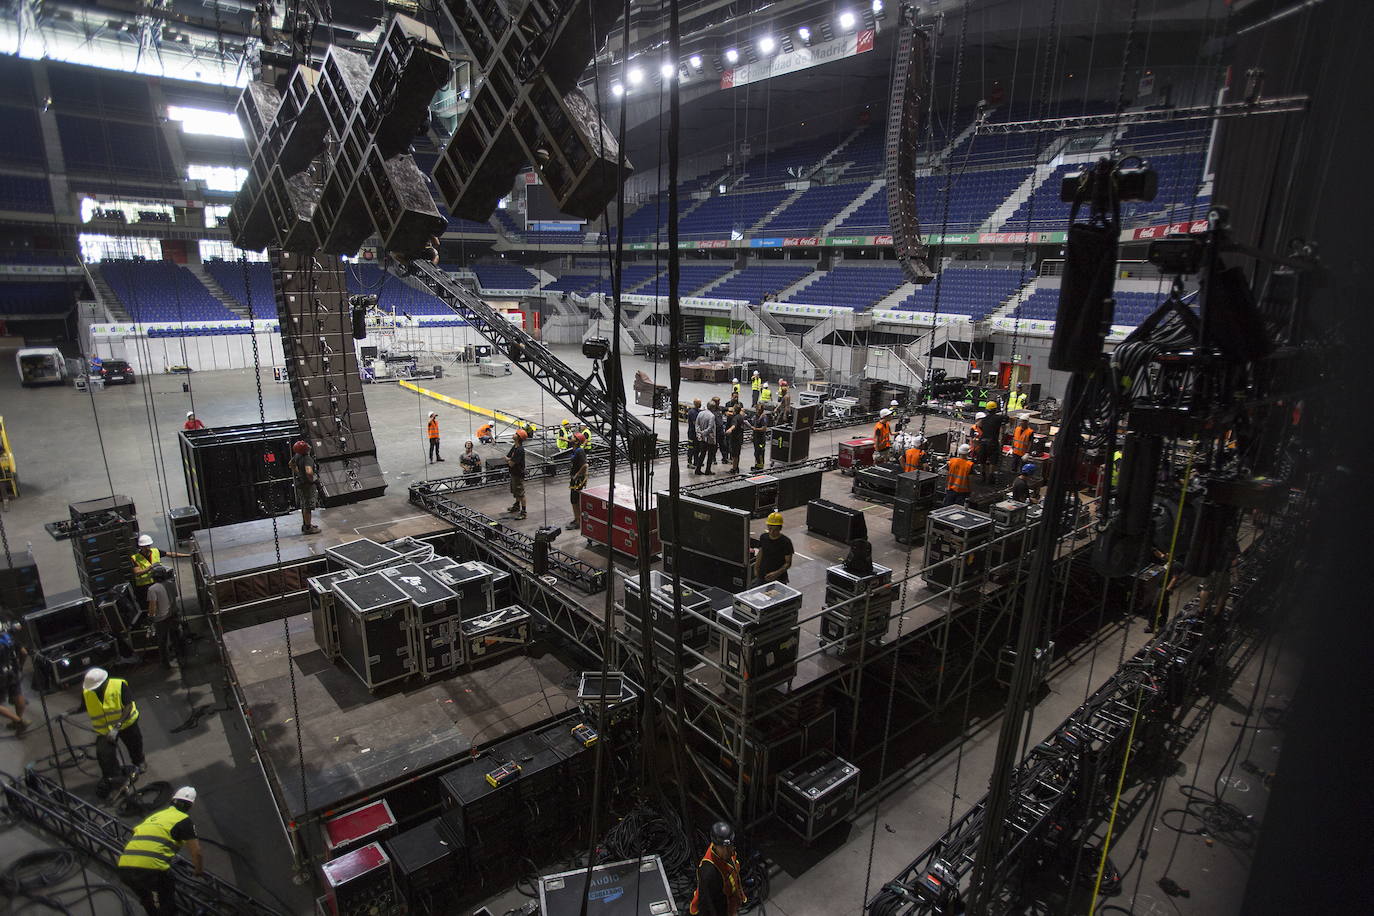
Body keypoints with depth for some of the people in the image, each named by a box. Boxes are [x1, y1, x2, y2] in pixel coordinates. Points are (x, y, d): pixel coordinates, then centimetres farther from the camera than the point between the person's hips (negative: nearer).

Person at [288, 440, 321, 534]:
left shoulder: (297, 456, 2)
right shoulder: (307, 458, -27)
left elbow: (290, 464, 21)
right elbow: (309, 472, -42)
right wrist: (311, 479, -23)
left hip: (300, 484, 9)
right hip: (308, 484, -9)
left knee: (304, 506, 21)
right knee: (307, 507, 0)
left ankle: (305, 525, 33)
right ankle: (308, 528, 7)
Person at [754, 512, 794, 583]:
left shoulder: (786, 542, -13)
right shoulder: (763, 538, 2)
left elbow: (788, 563, -11)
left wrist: (776, 573, -24)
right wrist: (756, 569, 8)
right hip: (762, 577, 4)